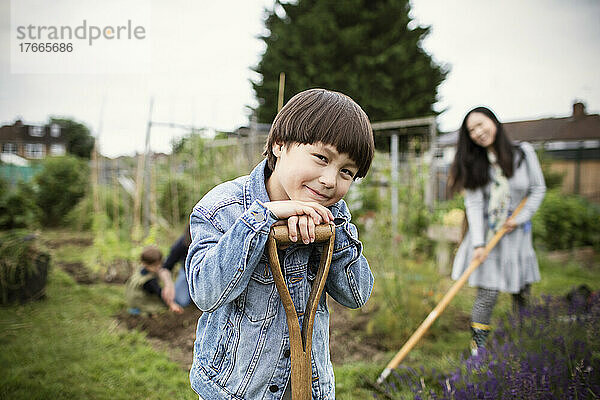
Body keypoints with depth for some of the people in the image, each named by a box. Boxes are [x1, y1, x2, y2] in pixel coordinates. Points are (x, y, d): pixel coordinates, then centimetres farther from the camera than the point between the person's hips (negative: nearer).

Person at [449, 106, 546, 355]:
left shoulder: (523, 152, -1)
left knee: (522, 293, 8)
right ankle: (477, 348, 2)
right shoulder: (473, 163, -3)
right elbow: (474, 205, -10)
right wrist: (478, 243, -19)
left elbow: (538, 188, 5)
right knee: (488, 292, -9)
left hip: (517, 233, 2)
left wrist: (519, 218, -7)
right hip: (486, 232, -2)